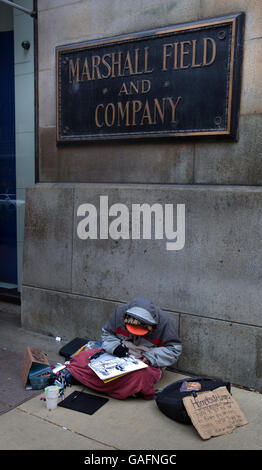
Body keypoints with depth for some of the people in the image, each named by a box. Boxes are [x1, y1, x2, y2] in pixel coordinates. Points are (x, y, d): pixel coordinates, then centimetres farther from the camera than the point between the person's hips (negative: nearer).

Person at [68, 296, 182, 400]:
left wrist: (150, 357, -23)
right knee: (81, 359, -15)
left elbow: (174, 349, -11)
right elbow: (106, 333, 2)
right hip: (117, 356, 2)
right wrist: (115, 346, -19)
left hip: (146, 362, -2)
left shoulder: (163, 321, -21)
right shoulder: (120, 312, -14)